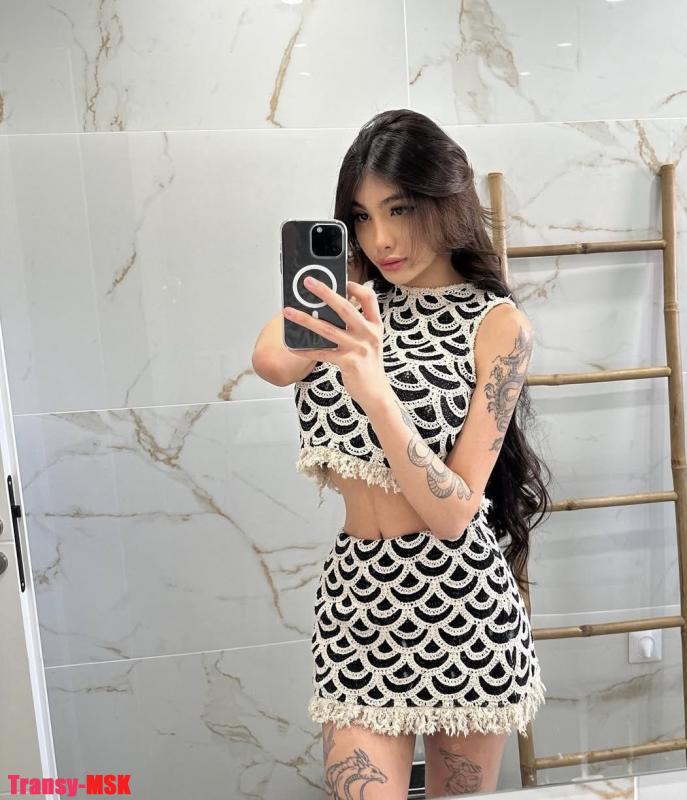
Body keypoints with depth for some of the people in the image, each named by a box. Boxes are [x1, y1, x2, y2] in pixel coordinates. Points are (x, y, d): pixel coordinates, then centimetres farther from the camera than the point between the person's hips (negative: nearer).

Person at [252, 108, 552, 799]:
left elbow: (454, 510, -17)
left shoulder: (497, 322, -8)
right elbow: (272, 363, -19)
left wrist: (373, 387, -31)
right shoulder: (357, 307, 5)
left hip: (460, 602, -2)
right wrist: (332, 273, -5)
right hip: (356, 595, 2)